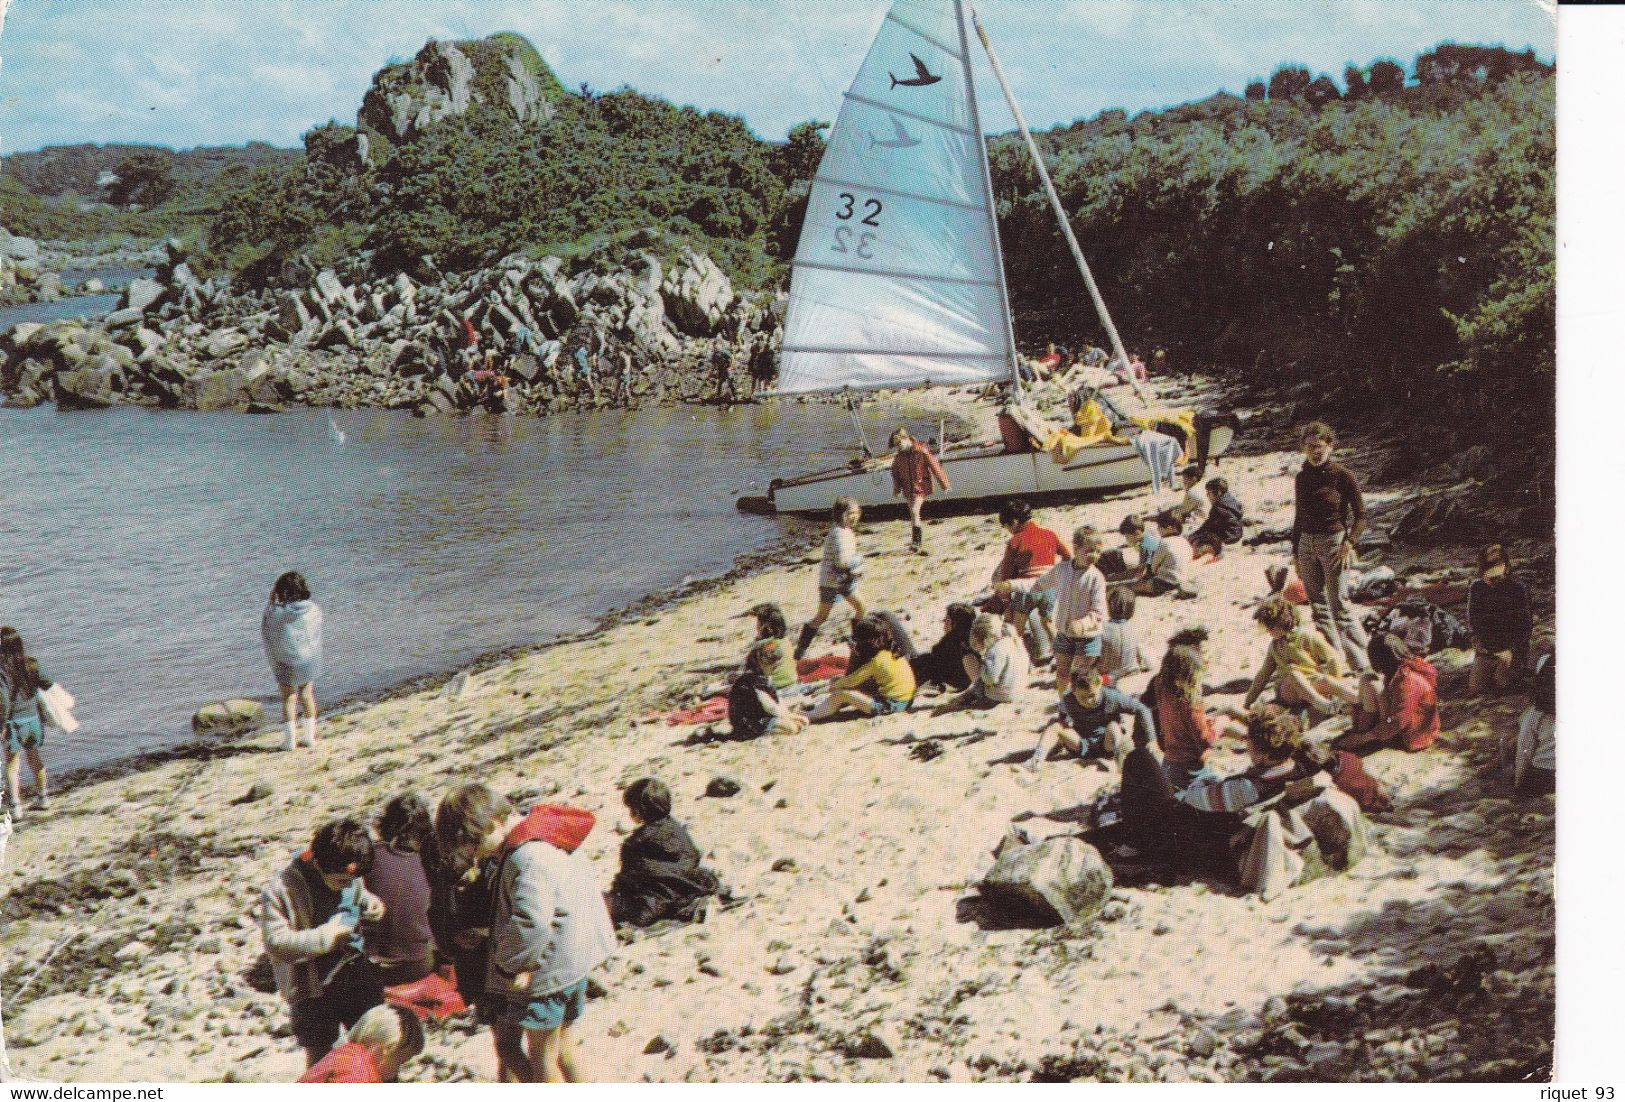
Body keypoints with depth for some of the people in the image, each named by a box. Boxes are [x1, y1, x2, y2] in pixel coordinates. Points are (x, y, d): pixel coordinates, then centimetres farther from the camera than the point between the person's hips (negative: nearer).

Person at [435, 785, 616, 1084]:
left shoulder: (527, 858, -26)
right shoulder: (542, 827, 5)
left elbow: (532, 922, -34)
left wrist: (509, 966, -18)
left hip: (549, 968, -10)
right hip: (574, 957, 10)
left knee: (541, 1056, 4)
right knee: (562, 1045, 21)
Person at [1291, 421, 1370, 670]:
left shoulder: (1341, 475, -8)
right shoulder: (1301, 478, 8)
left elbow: (1361, 515, -4)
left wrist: (1349, 543, -17)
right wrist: (1295, 552, 17)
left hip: (1334, 541, -6)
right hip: (1307, 544, 6)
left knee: (1339, 604, -10)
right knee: (1318, 605, 6)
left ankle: (1361, 663, -4)